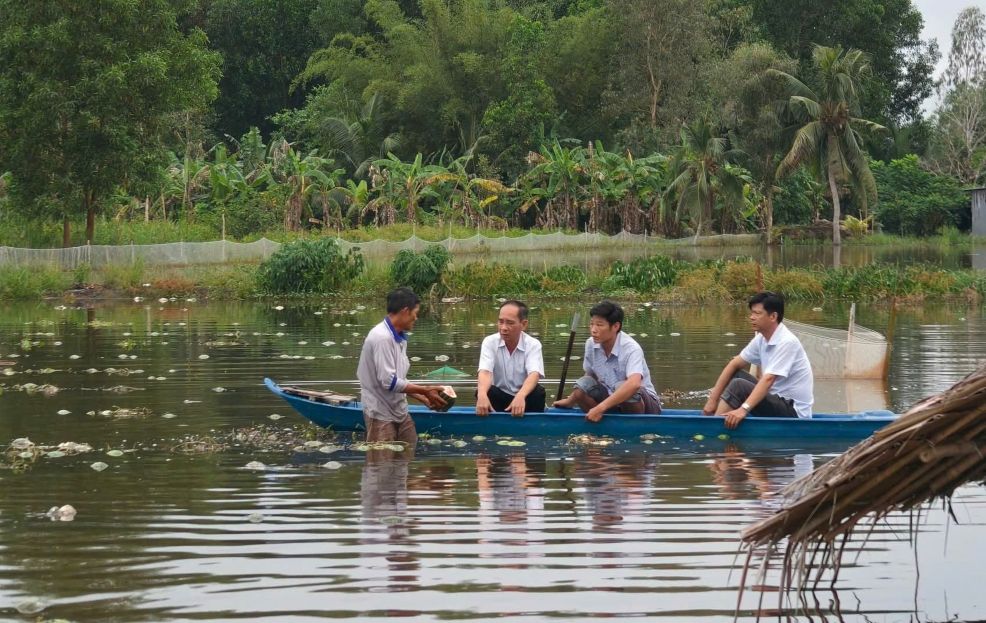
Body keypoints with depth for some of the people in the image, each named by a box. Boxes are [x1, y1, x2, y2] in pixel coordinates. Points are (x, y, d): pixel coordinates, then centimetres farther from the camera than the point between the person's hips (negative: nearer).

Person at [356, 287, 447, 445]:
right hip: (381, 415, -9)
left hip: (400, 413, 9)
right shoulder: (382, 338, -20)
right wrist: (425, 390, -16)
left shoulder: (399, 338, 9)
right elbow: (389, 382, -22)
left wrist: (425, 399, 8)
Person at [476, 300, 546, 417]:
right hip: (499, 396, 0)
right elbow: (485, 372, -25)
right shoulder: (490, 342, -9)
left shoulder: (533, 345, -12)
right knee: (485, 392, -30)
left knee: (538, 392, -30)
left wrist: (520, 396, -51)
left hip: (524, 396, 0)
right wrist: (482, 394, -50)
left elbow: (534, 374, -29)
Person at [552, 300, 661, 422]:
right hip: (613, 400, 6)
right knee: (583, 384, -15)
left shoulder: (631, 349, -25)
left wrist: (601, 408, -47)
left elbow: (634, 384, -43)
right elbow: (590, 376, 16)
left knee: (621, 387, -35)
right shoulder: (591, 344, -5)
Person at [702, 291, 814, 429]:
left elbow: (768, 380, -31)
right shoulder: (761, 339, 5)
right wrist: (713, 399, -1)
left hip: (793, 412, -9)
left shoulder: (787, 342, -21)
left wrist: (743, 409, -40)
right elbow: (734, 364, 7)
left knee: (738, 386, -22)